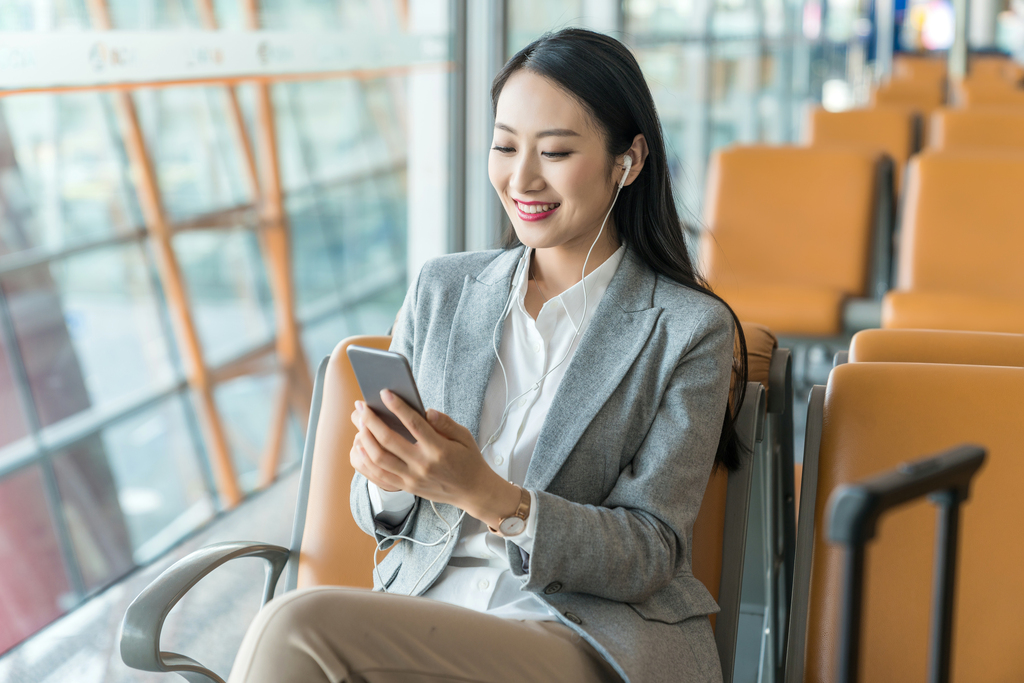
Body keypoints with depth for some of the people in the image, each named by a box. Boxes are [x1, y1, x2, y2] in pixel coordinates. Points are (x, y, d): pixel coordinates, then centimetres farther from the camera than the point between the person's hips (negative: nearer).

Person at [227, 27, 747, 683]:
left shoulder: (690, 330, -2)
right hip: (423, 612, 4)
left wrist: (486, 495, -22)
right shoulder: (441, 290, 11)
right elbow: (381, 517, 14)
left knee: (301, 628, -28)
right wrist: (391, 477, -11)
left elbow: (648, 555, -6)